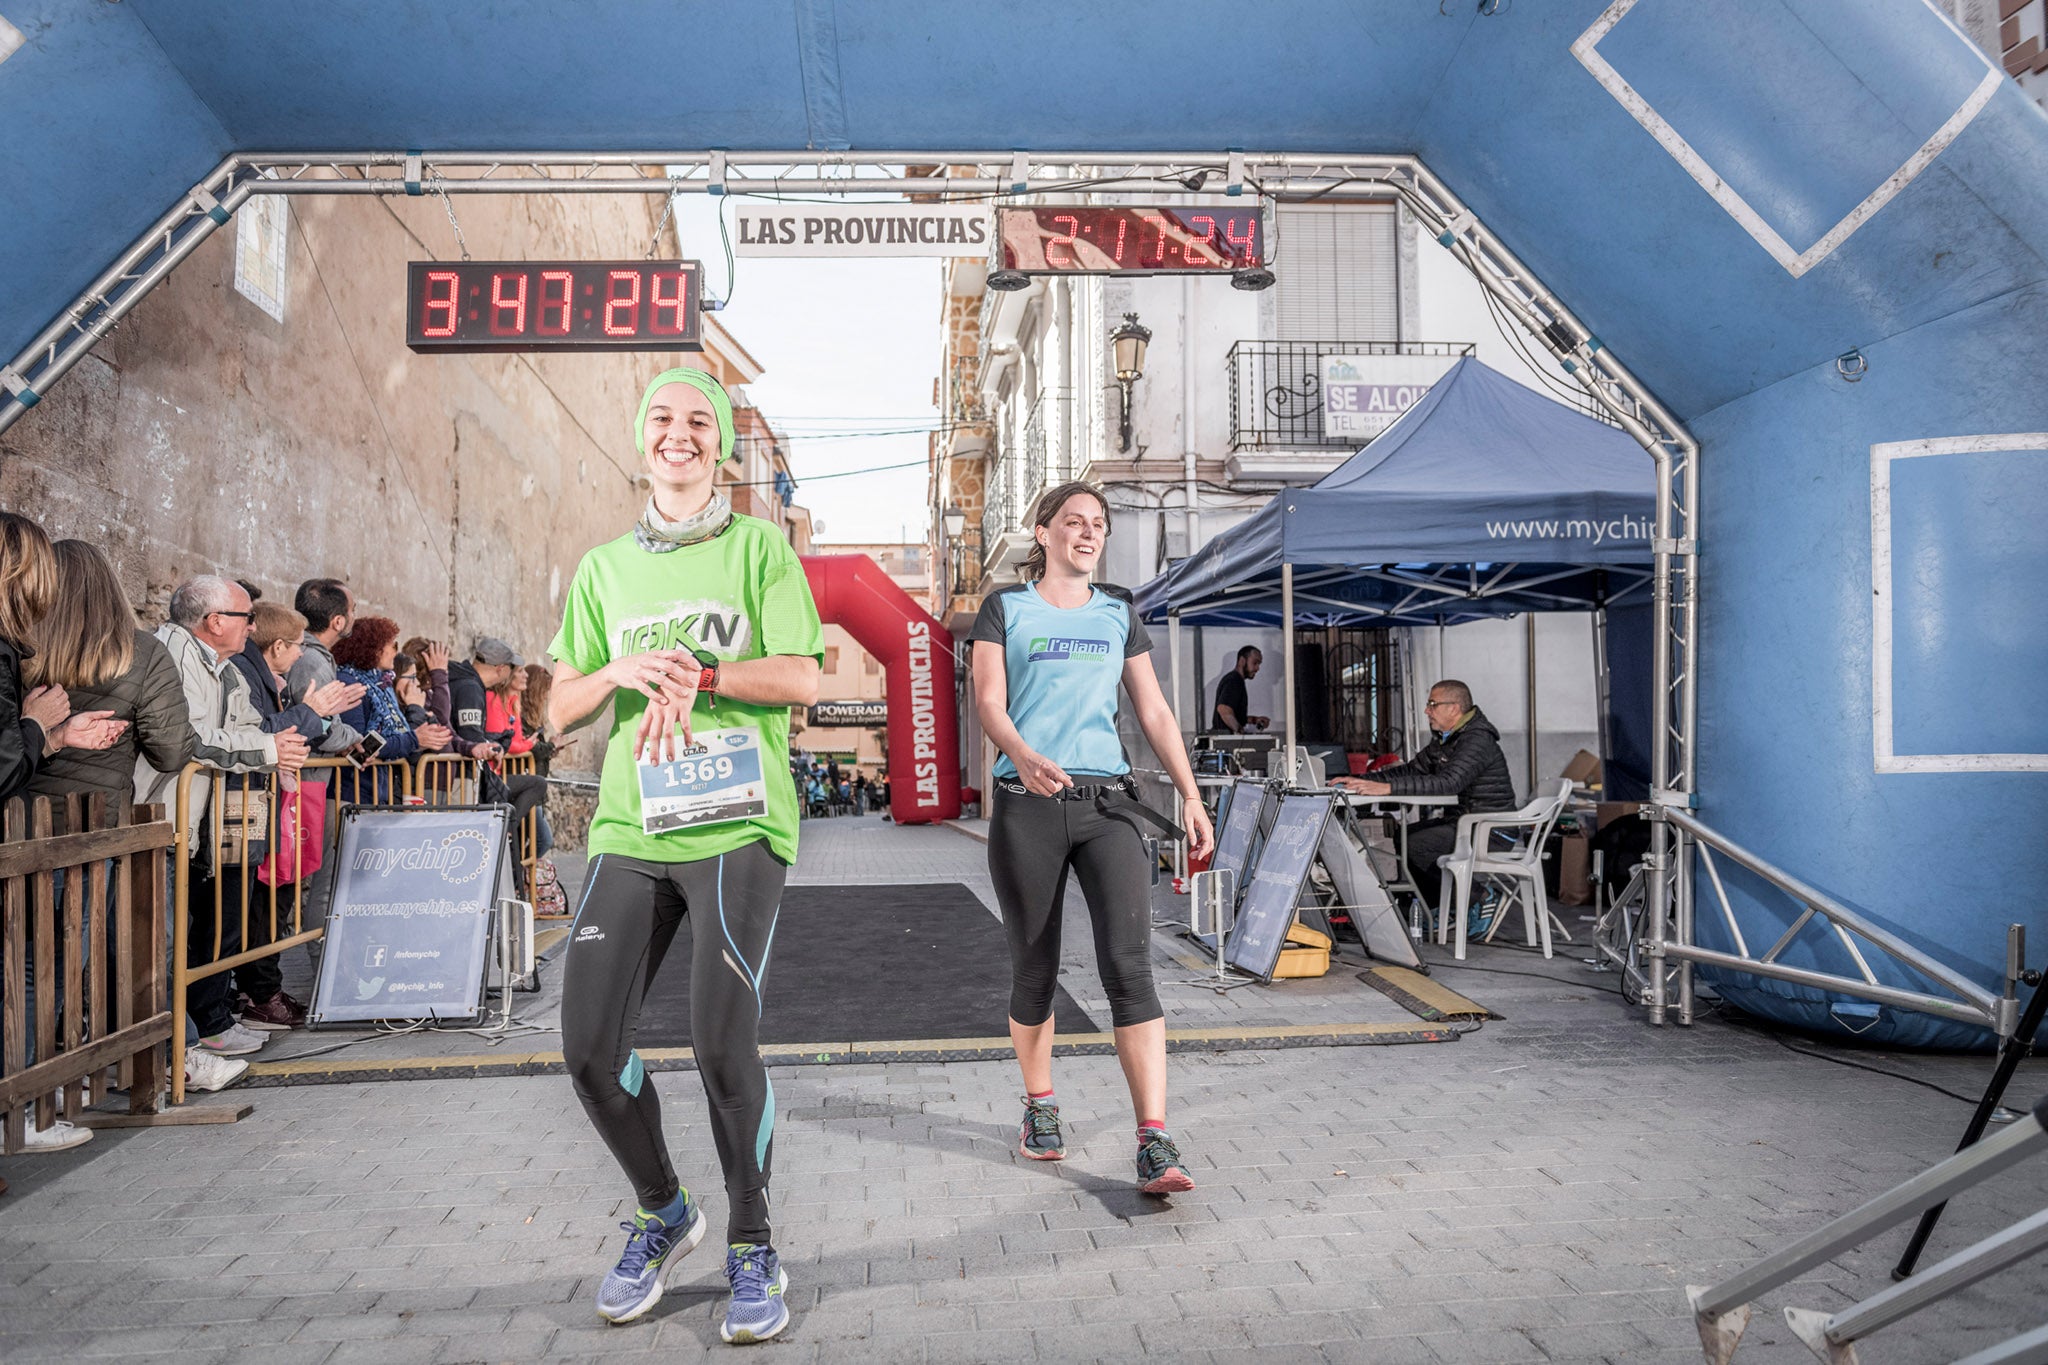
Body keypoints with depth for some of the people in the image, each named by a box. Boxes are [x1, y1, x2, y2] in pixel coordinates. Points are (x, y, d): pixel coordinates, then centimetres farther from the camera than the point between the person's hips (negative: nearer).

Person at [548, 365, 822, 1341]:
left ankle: (751, 1243, 13)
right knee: (590, 1047, 0)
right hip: (629, 829, 4)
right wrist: (623, 672, -8)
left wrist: (693, 670, -15)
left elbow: (802, 680, -3)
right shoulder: (603, 568, 17)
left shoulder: (757, 546, 6)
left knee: (721, 1042, -12)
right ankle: (661, 1213, 28)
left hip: (737, 824, -4)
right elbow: (560, 709, 12)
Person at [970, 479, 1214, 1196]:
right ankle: (1039, 1107, 29)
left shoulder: (1118, 613, 16)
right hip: (1026, 804, -1)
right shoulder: (1005, 608, 8)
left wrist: (1191, 796, 6)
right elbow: (988, 703, -4)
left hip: (1107, 801, 2)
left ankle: (1156, 1146, -12)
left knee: (1129, 964, -11)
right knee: (1035, 968, 7)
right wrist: (1023, 755, -25)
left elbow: (1155, 712, 16)